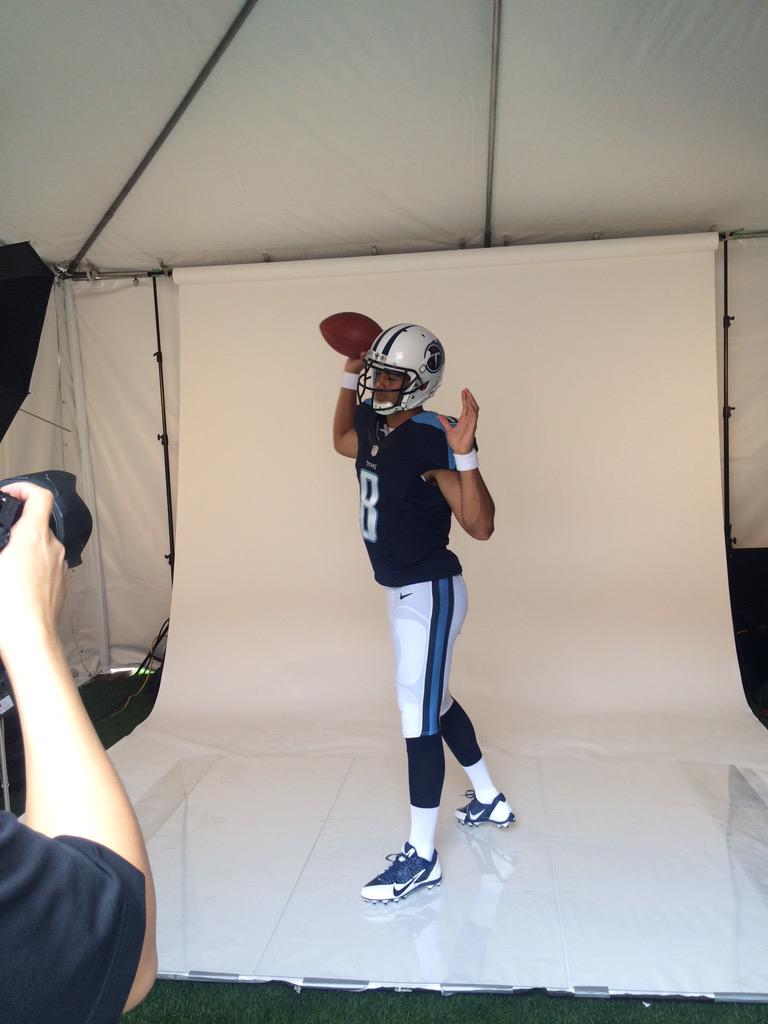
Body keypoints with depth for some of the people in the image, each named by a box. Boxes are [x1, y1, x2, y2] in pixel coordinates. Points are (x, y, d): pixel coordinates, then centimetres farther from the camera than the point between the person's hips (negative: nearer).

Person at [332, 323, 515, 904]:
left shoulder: (431, 439, -21)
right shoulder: (373, 425, 4)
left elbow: (480, 526, -24)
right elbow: (341, 442, 29)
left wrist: (464, 453, -35)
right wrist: (350, 375, 20)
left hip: (429, 592, -10)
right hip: (402, 591, 10)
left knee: (420, 717, -3)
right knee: (435, 702, 21)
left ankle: (422, 859, 11)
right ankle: (489, 801, 41)